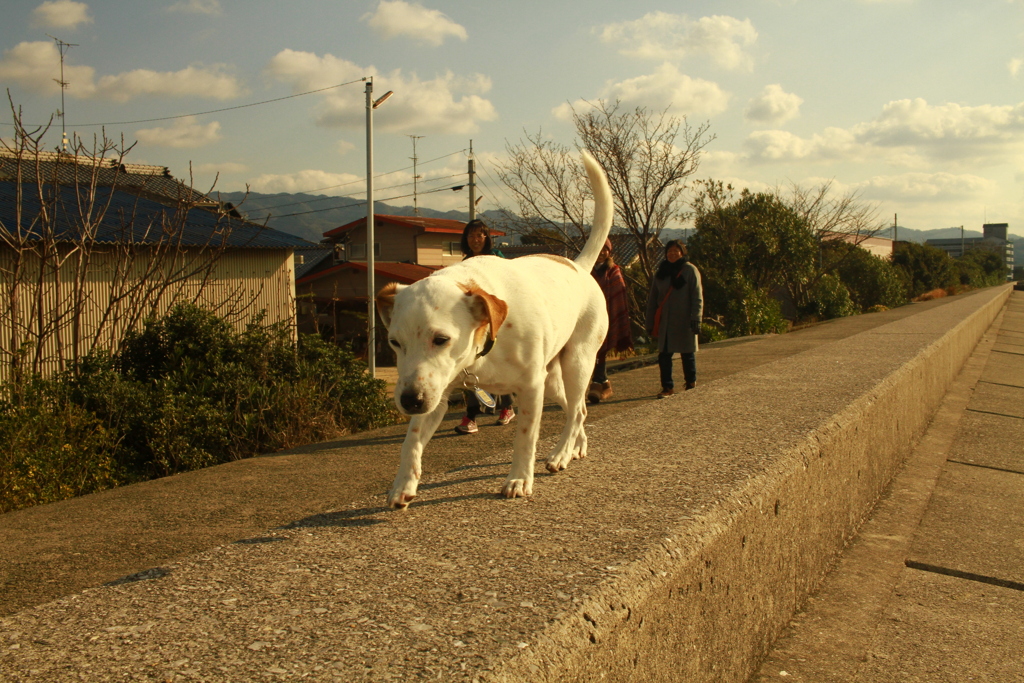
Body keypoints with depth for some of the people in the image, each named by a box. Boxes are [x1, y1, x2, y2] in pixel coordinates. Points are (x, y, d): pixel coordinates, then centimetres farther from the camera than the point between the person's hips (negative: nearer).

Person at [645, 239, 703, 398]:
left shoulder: (690, 270, -1)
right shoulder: (661, 272, 12)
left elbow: (697, 297, -6)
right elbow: (652, 299, 14)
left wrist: (696, 318, -16)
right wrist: (651, 323, 9)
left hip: (684, 322, -3)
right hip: (665, 322, 4)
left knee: (687, 354, 6)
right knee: (664, 355, -2)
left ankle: (691, 384, 22)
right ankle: (667, 387, 5)